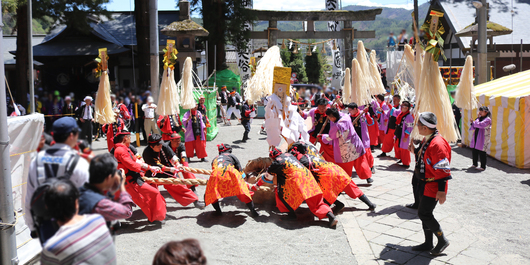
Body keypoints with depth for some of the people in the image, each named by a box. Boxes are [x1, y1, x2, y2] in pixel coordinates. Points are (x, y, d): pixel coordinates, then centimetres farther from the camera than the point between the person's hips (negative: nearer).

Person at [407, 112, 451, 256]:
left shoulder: (437, 144, -24)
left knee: (424, 214, -5)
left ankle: (442, 241, 13)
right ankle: (428, 244, 28)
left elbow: (443, 170, -23)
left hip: (433, 186, -10)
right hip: (424, 184, 10)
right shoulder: (426, 140, 7)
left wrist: (441, 190, -23)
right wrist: (415, 151, 6)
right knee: (425, 213, 15)